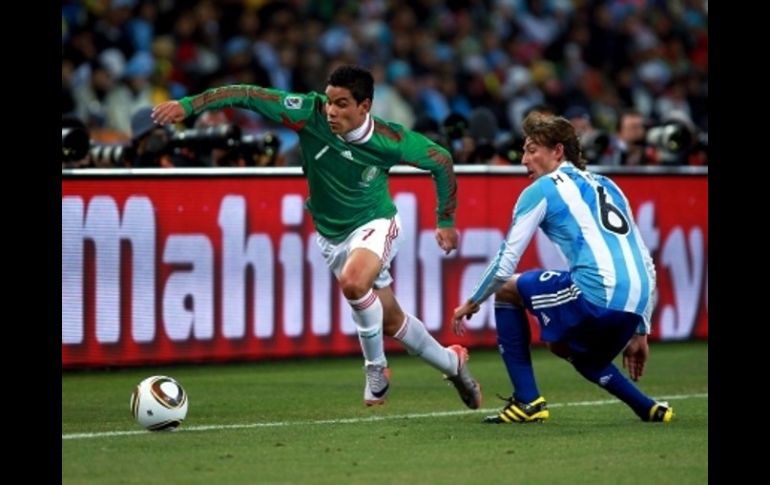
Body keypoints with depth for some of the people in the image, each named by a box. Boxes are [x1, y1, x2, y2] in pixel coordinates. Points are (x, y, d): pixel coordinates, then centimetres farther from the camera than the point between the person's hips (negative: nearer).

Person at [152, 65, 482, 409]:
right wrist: (189, 105, -35)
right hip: (331, 236, 4)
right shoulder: (311, 114, -22)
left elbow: (441, 160, -6)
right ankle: (452, 363, 39)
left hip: (375, 225, -4)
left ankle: (376, 368, -12)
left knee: (352, 281, -35)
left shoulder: (391, 140, -23)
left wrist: (446, 221, 1)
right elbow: (250, 96, -26)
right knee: (392, 321, 13)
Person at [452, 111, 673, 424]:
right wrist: (639, 332, 31)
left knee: (507, 289, 15)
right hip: (638, 302, 7)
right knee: (563, 345, 34)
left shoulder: (542, 190, 7)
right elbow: (645, 263, 27)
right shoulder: (607, 186, 27)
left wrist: (472, 303, 22)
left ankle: (527, 401, 8)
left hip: (596, 293, -7)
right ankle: (647, 408, 21)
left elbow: (506, 262, 6)